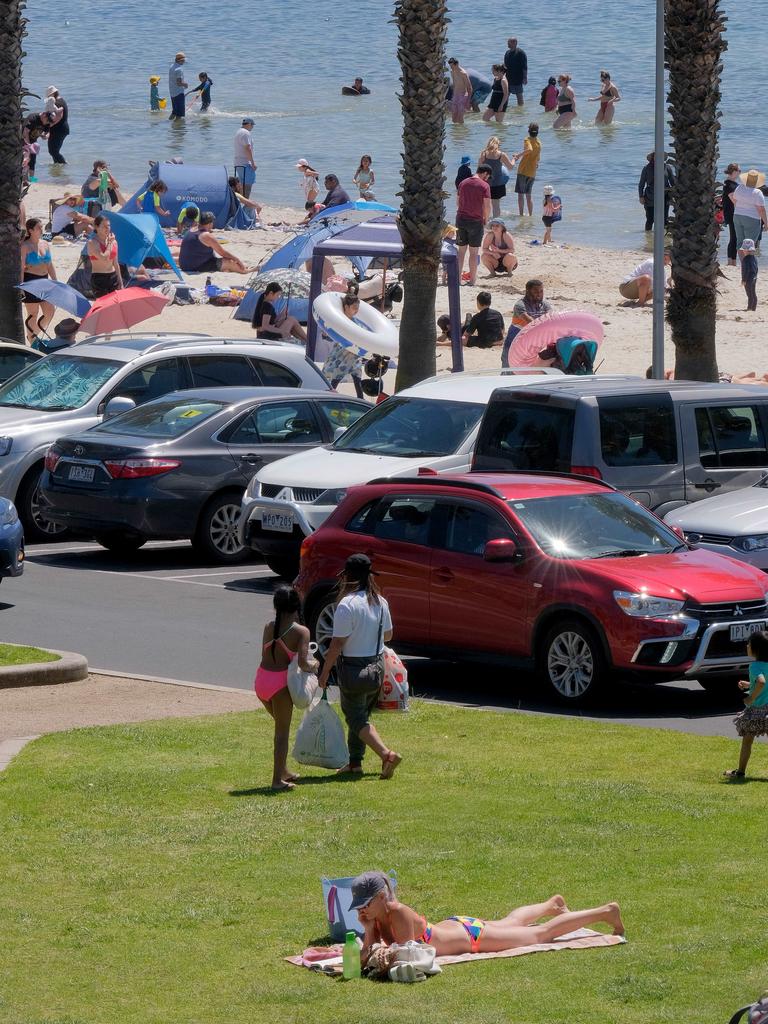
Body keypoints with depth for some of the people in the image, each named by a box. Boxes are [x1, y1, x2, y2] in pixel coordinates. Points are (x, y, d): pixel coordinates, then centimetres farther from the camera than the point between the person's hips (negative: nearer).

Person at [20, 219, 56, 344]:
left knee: (49, 312, 3)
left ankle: (34, 334, 23)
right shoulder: (25, 246, -9)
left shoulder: (45, 245, 11)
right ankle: (32, 343, 11)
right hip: (30, 281, -7)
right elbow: (21, 267, -12)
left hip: (43, 281, 7)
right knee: (33, 314, 0)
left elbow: (50, 266, 17)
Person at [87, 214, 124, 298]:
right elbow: (104, 258, -23)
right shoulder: (92, 243, -9)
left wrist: (120, 283, 17)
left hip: (113, 278, 6)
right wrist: (109, 243, -11)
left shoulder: (114, 242, 10)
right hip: (99, 279, -6)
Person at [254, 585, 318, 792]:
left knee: (281, 725, 26)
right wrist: (314, 665, 4)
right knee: (282, 732, 6)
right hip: (280, 682, -5)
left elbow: (265, 654, 8)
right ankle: (278, 780, 5)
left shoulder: (269, 627, 4)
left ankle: (283, 771, 34)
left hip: (261, 679, 5)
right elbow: (303, 663, -19)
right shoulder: (301, 631, -11)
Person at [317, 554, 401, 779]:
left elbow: (337, 644, -19)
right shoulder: (380, 602, 2)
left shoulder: (347, 605, -20)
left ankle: (386, 754, -18)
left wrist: (324, 673, -10)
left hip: (354, 668, -7)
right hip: (377, 666, 7)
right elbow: (388, 635, 13)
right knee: (361, 716, 20)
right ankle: (355, 762, 23)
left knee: (357, 720, 0)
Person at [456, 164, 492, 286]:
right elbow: (487, 206, -12)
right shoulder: (484, 186, -9)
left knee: (461, 250, 12)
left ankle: (459, 278, 12)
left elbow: (458, 202, 13)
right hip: (476, 221, -4)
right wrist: (485, 219, 4)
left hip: (461, 219, 4)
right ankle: (472, 280, 6)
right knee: (474, 252, 3)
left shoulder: (463, 183, 8)